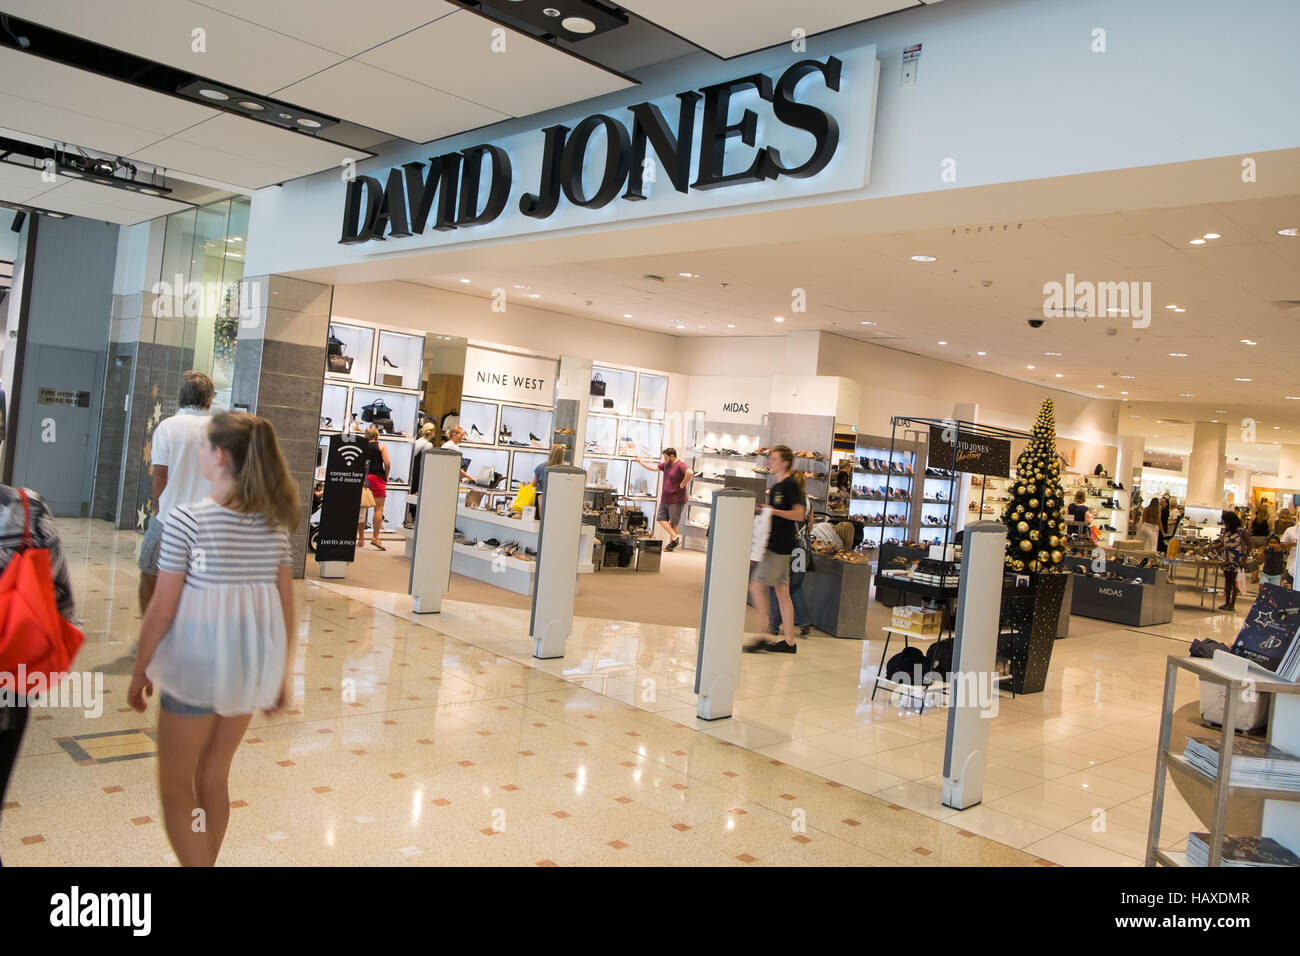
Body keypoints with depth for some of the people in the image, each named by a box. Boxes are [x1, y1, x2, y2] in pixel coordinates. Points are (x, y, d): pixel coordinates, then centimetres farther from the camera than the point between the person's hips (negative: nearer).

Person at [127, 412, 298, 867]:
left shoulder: (188, 519, -15)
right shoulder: (275, 521, 0)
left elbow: (161, 610, -12)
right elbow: (287, 604, 3)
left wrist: (139, 671, 2)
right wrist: (283, 674, 12)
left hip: (197, 663, -5)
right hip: (252, 662, 6)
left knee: (175, 784, 12)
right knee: (214, 778, 22)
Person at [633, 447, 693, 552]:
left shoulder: (680, 465, -16)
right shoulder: (666, 464, 11)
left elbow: (690, 473, -33)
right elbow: (654, 467, 23)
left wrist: (682, 484, -23)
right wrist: (640, 461, 23)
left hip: (676, 501, -9)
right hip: (664, 500, 9)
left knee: (673, 523, 1)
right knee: (661, 519, 6)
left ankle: (671, 543, 9)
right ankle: (675, 537, 9)